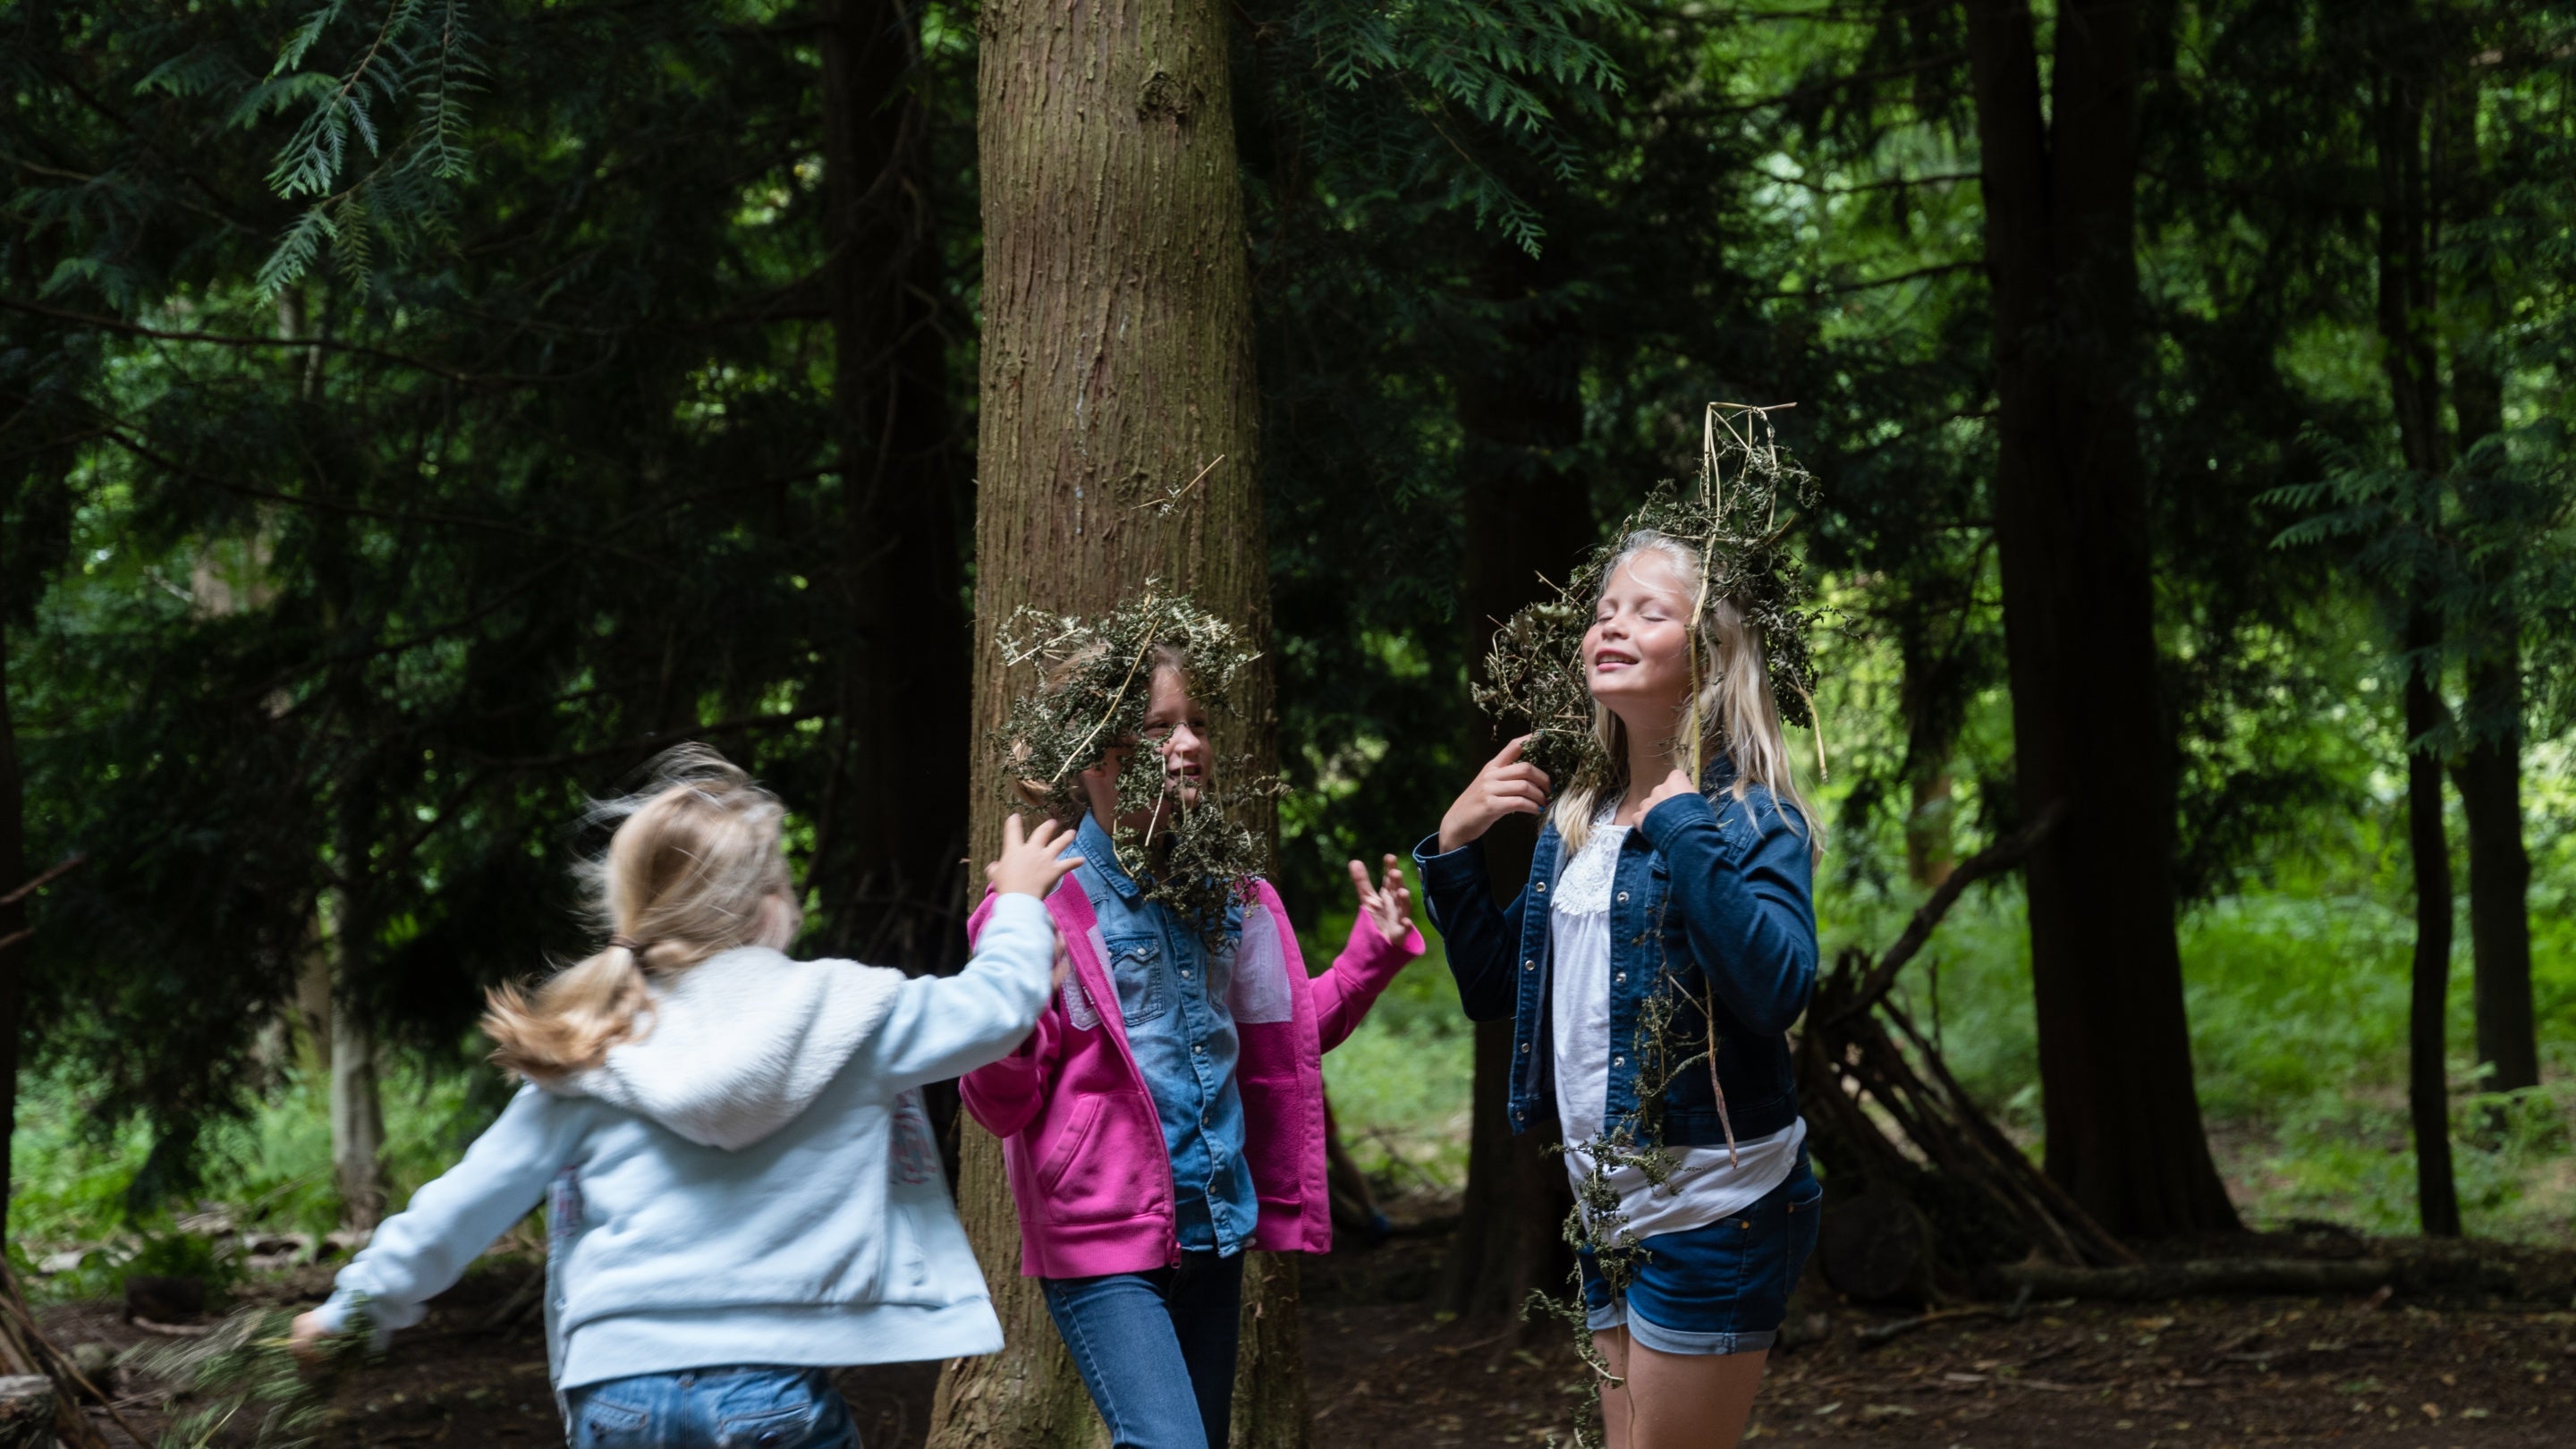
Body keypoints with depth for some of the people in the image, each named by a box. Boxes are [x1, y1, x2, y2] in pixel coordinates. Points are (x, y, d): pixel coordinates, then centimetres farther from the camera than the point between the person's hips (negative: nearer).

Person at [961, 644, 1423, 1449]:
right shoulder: (1052, 900, -11)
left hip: (1215, 1231, 7)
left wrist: (1372, 951, 11)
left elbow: (1285, 1037, 23)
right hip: (1104, 1244, -7)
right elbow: (1003, 1107, -11)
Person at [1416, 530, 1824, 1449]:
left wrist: (1683, 823, -28)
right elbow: (1493, 989, 18)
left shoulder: (1751, 816, -11)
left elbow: (1777, 988, -28)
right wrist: (1453, 847, 5)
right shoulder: (1576, 823, 11)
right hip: (1611, 1209, 8)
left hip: (1713, 1207, -8)